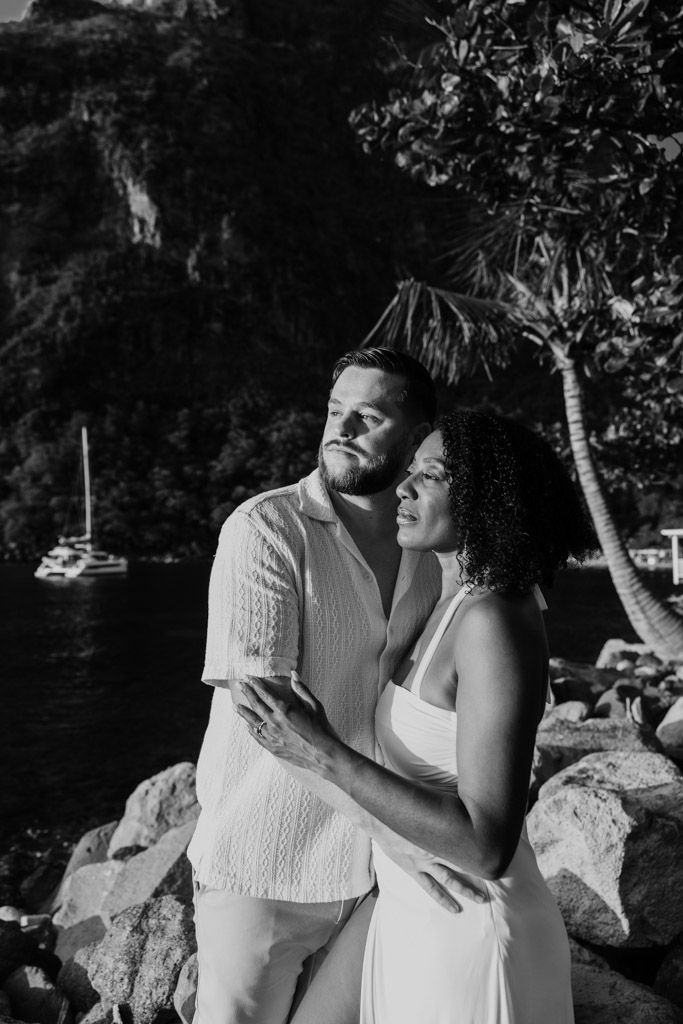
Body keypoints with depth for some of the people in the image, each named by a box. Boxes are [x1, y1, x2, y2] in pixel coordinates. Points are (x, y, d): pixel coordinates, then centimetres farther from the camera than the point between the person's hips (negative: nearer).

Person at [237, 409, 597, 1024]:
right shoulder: (462, 604, 3)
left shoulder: (496, 621, -25)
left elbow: (488, 847, -28)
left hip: (466, 932, -8)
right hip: (414, 908, 9)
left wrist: (326, 757, -27)